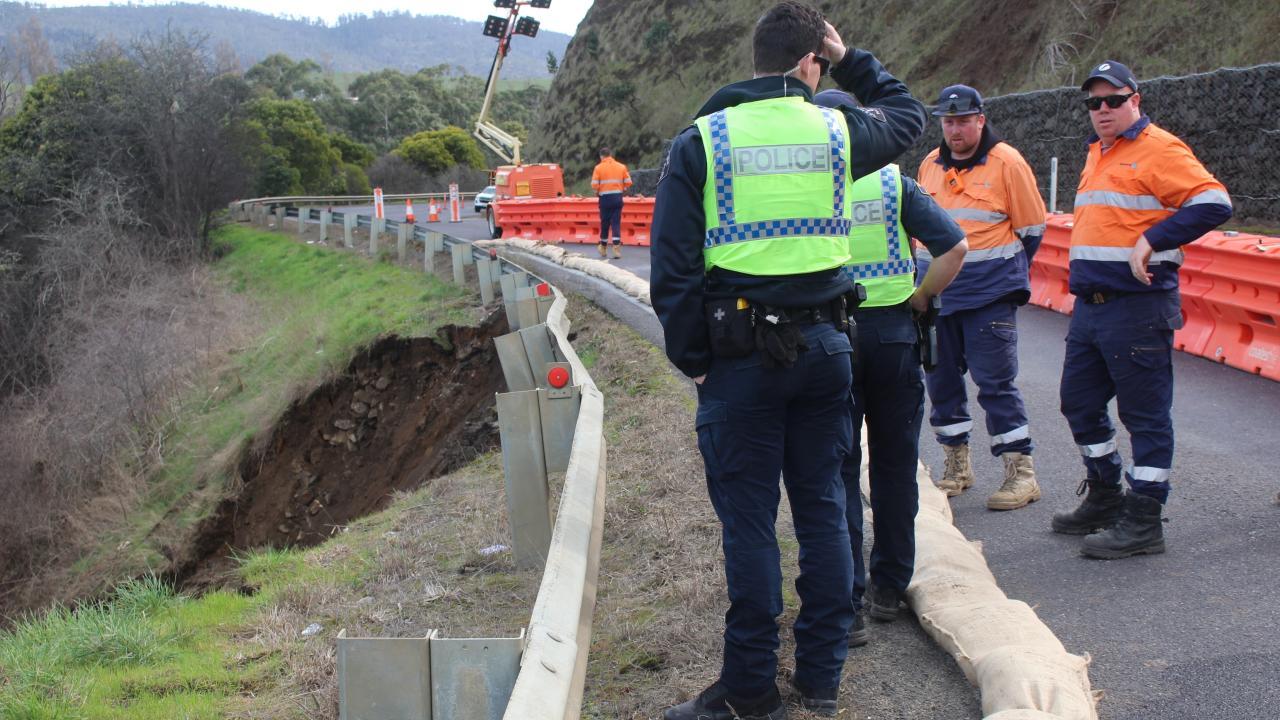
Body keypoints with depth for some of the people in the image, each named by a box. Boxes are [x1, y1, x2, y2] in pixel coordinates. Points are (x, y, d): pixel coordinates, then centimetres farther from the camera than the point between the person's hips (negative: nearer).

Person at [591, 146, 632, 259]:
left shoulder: (599, 167, -4)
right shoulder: (621, 167, 4)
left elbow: (594, 185, -10)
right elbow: (628, 182, 1)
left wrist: (597, 192, 9)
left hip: (605, 198, -2)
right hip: (618, 197, 2)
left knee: (604, 223, 10)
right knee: (616, 223, 3)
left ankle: (603, 249, 24)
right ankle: (617, 248, -9)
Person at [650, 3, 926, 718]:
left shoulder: (700, 141, -5)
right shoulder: (838, 131, 1)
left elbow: (674, 265, -6)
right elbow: (907, 114, 25)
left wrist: (690, 358, 2)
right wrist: (850, 59, 28)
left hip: (740, 355, -2)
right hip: (823, 347, 3)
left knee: (749, 519, 3)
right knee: (823, 508, 12)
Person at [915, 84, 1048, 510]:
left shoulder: (1007, 163, -7)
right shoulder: (930, 165, 10)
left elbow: (1032, 228, -1)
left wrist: (1005, 273, 6)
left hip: (990, 297, -6)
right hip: (935, 293, 6)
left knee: (996, 382, -7)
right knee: (941, 380, 10)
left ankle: (1021, 471, 0)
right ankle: (957, 466, 23)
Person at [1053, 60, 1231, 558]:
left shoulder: (1158, 149, -8)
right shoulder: (1097, 155, 19)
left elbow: (1214, 202, -18)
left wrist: (1152, 241, -22)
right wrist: (1084, 288, 18)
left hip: (1137, 306, -9)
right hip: (1089, 305, 9)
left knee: (1145, 413, -2)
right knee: (1080, 403, 16)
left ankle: (1144, 521, 5)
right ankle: (1105, 498, 32)